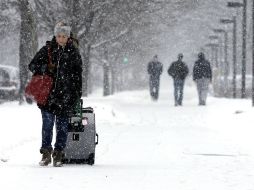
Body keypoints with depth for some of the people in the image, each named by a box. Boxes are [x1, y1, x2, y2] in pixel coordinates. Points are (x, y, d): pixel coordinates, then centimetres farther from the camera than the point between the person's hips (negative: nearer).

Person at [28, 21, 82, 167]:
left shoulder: (74, 53, 6)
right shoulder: (47, 49, 5)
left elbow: (78, 76, 9)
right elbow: (32, 65, 7)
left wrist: (77, 95, 4)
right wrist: (43, 68, -13)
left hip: (66, 95, 0)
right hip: (48, 93, 0)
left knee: (62, 126, 2)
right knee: (47, 123, -4)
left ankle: (58, 154, 8)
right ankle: (46, 152, 4)